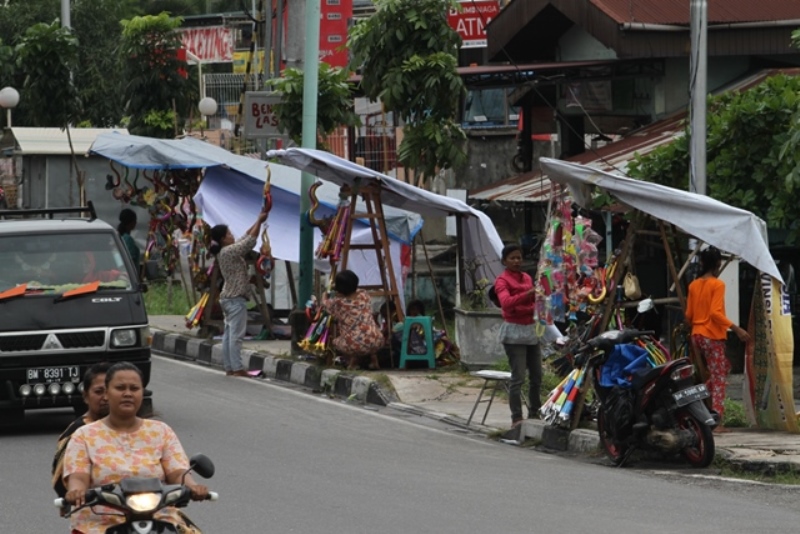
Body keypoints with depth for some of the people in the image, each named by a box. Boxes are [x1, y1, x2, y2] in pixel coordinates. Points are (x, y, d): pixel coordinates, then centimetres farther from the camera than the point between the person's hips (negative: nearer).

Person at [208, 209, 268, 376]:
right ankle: (237, 368, -8)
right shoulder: (229, 251, -15)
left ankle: (229, 367, 11)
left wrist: (258, 221, 12)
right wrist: (259, 221, -10)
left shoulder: (226, 251, 12)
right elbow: (250, 241, -18)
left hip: (228, 298, 10)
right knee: (236, 335, -8)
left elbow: (245, 238, 16)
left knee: (229, 334, 9)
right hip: (236, 299, -10)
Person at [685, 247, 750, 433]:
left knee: (724, 367, 24)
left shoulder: (694, 285, 8)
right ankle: (717, 422, -4)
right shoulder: (717, 284, -11)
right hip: (713, 336, -7)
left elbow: (688, 315, 10)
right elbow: (715, 312, -20)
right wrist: (736, 329, -20)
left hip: (697, 334, 7)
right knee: (718, 379, -1)